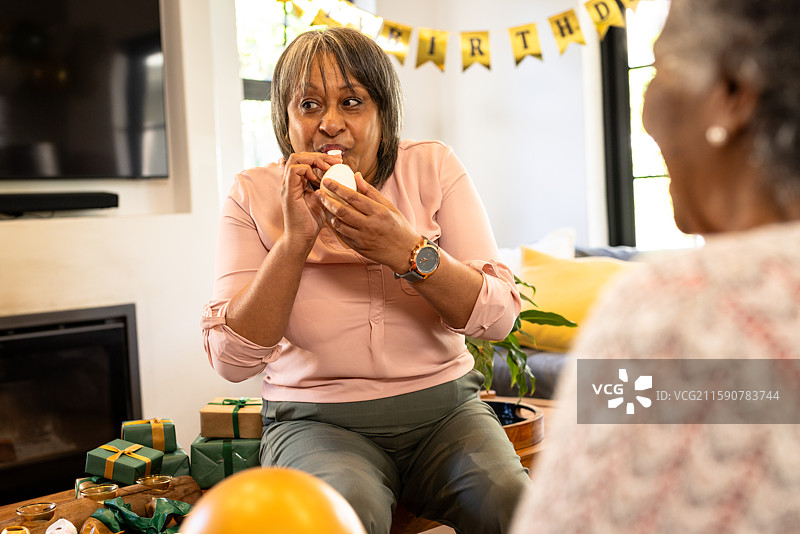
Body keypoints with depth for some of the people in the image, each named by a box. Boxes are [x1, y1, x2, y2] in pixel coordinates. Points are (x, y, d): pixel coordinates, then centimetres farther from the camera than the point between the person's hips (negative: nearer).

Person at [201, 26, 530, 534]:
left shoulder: (433, 167, -1)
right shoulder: (254, 196, -3)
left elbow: (500, 315, -8)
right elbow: (231, 358, -11)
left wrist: (409, 250, -24)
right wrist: (295, 239, -21)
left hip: (444, 409, 2)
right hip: (318, 420, -1)